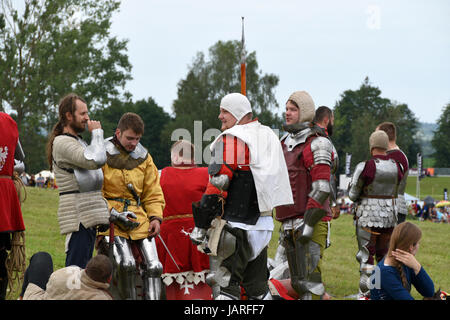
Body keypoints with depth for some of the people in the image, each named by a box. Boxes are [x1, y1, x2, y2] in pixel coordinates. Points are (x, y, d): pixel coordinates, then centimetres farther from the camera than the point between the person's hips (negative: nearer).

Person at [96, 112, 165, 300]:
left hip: (139, 219, 5)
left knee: (153, 266, -4)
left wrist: (155, 217, 3)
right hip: (110, 221, -5)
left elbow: (153, 192, 18)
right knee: (126, 265, -21)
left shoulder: (143, 157, 14)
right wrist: (113, 214, -14)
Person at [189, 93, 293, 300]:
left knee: (225, 287, -7)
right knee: (257, 287, 16)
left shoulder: (231, 139, -10)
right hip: (263, 224, 8)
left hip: (235, 227, -8)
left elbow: (218, 185, -16)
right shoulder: (268, 137, 15)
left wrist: (200, 225, -13)